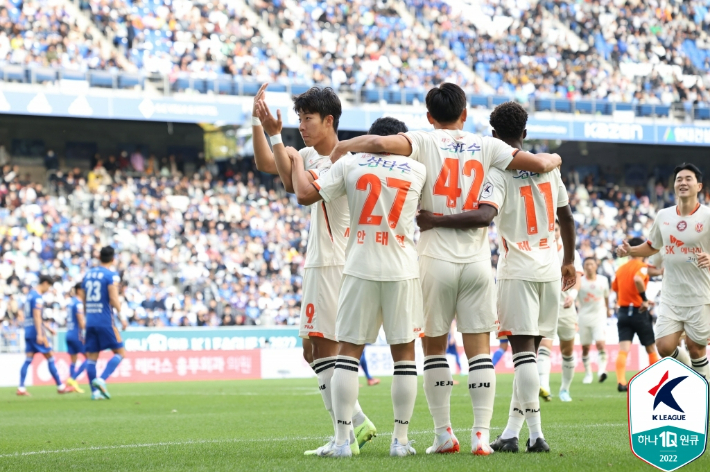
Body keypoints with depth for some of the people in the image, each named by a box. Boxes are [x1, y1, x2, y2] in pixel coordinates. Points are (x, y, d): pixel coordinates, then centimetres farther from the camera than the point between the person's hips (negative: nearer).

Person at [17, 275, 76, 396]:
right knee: (50, 357, -1)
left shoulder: (30, 294, 16)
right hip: (35, 331, -9)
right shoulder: (38, 297, -14)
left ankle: (21, 388, -4)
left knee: (28, 359, 5)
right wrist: (40, 334, -27)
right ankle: (60, 387, 4)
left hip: (28, 331, 9)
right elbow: (36, 316, -22)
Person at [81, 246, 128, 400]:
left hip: (90, 321, 6)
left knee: (91, 357, 7)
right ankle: (101, 379, -17)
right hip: (105, 321, -6)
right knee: (120, 353, 1)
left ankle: (95, 391, 3)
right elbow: (113, 298, -17)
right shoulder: (111, 275, -6)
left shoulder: (88, 274, 13)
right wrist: (122, 316, -12)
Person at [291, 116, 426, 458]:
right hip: (402, 272, 0)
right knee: (404, 353, 7)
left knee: (348, 351, 4)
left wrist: (297, 161, 17)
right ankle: (401, 440, 6)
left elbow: (305, 194, -2)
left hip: (360, 270, 0)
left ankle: (342, 439, -1)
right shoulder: (417, 170, 5)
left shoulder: (350, 164, 3)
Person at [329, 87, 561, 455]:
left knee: (434, 346, 10)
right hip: (477, 260, 2)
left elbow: (378, 143, -21)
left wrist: (344, 145, -2)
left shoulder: (424, 142, -4)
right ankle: (481, 434, -3)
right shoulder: (485, 146, 3)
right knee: (478, 347, 4)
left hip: (436, 259, -2)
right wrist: (553, 159, 24)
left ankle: (443, 434, 8)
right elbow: (537, 164, 1)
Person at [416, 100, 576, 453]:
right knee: (529, 350, 9)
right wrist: (569, 261, 27)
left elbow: (484, 216, -28)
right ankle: (512, 431, 10)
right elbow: (567, 217, 15)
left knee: (523, 348, -7)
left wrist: (434, 221, -25)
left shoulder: (498, 173, -10)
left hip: (518, 271, -6)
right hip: (549, 268, 6)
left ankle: (535, 433, -13)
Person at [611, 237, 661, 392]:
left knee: (623, 350, -5)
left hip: (622, 311, 4)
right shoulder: (642, 266, -8)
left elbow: (615, 289, 15)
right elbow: (637, 279, -29)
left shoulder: (620, 269, 10)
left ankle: (621, 382, -21)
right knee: (651, 348, 12)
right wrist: (644, 299, -21)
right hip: (639, 312, -4)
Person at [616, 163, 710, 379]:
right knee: (665, 347, -4)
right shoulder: (663, 216, 4)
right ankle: (691, 371, 27)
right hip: (671, 296, 4)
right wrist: (630, 250, 3)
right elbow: (652, 246, 20)